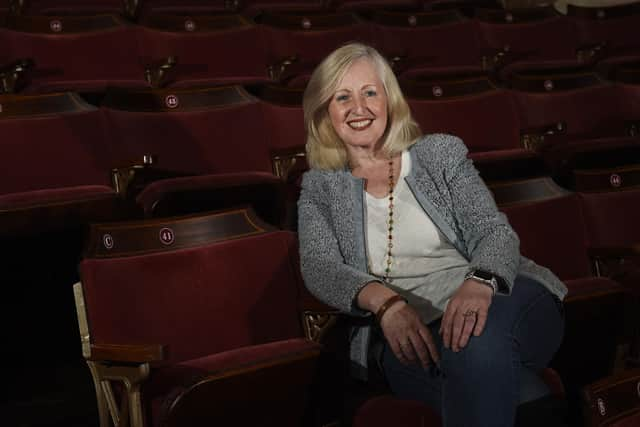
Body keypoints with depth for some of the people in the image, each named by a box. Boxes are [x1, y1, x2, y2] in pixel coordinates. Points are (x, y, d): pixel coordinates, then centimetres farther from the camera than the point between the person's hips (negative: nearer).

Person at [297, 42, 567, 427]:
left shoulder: (442, 152, 13)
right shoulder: (320, 187, 15)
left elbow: (495, 230, 2)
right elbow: (319, 268, -1)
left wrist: (479, 282, -25)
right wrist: (385, 301, -25)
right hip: (410, 335, -1)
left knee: (477, 339, -38)